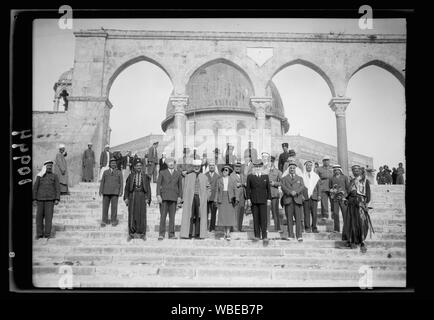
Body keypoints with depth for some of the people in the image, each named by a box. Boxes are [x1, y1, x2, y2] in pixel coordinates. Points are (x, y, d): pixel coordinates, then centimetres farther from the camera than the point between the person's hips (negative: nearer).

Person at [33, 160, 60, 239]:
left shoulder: (55, 176, 5)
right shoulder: (39, 176, 7)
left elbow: (57, 188, 0)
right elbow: (35, 188, 5)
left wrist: (57, 199, -10)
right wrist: (34, 199, -3)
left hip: (50, 199, -1)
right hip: (40, 199, 1)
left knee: (49, 216, -5)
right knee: (39, 216, 1)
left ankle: (47, 234, 1)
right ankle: (39, 234, 9)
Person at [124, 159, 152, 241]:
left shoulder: (145, 176, 9)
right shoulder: (131, 176, 9)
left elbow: (148, 189, 7)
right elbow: (127, 187, 9)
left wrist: (147, 198, -3)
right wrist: (126, 198, 1)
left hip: (141, 196, 0)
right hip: (132, 196, 0)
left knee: (142, 214, -3)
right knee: (132, 215, -1)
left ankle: (142, 233, 6)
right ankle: (131, 233, 7)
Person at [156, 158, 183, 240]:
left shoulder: (178, 174, 12)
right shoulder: (162, 173, 7)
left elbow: (180, 186, 11)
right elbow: (158, 184, 1)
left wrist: (180, 197, 1)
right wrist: (158, 195, -10)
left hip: (174, 198, 1)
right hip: (164, 197, -1)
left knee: (172, 216, 1)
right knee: (163, 216, -5)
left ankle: (171, 234, 6)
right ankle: (161, 234, -3)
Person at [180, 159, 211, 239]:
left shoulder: (204, 177, 11)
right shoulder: (188, 176, 9)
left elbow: (208, 188, 16)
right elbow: (185, 188, 8)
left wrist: (207, 197, 4)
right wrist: (184, 198, 0)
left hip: (200, 198, 1)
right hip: (190, 198, -1)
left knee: (199, 216, 1)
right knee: (189, 215, -4)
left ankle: (198, 234, 6)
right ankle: (188, 233, 0)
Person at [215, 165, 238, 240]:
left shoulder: (232, 180, 6)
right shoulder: (219, 180, 9)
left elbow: (235, 190, 3)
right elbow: (217, 191, 8)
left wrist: (236, 199, -6)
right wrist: (216, 200, 2)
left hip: (230, 199, -1)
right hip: (222, 199, 2)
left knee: (229, 216, -6)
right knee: (223, 216, 0)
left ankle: (228, 234, -6)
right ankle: (225, 232, 11)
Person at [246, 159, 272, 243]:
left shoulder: (265, 176, 8)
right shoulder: (250, 176, 5)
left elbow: (268, 188, 10)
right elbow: (247, 188, 4)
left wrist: (269, 199, 4)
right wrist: (248, 199, -2)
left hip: (263, 201, 0)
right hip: (253, 201, 0)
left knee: (263, 218, -5)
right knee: (255, 218, 4)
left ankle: (264, 237, -4)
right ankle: (257, 236, 12)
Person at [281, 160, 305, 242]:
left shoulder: (300, 178, 21)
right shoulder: (284, 178, 17)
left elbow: (302, 187, 5)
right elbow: (283, 187, 0)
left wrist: (296, 192, -14)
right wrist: (290, 192, -17)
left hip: (297, 199, 1)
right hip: (288, 200, 0)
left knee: (298, 218, -5)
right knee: (289, 218, -1)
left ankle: (299, 236, -3)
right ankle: (290, 235, 3)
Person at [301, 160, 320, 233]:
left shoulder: (315, 176, 14)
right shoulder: (302, 176, 5)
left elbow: (318, 186, 15)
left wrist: (319, 195, 6)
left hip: (314, 196, 2)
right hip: (305, 197, -2)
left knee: (314, 213, -1)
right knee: (306, 213, -1)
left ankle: (314, 228, 8)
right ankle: (307, 228, 6)